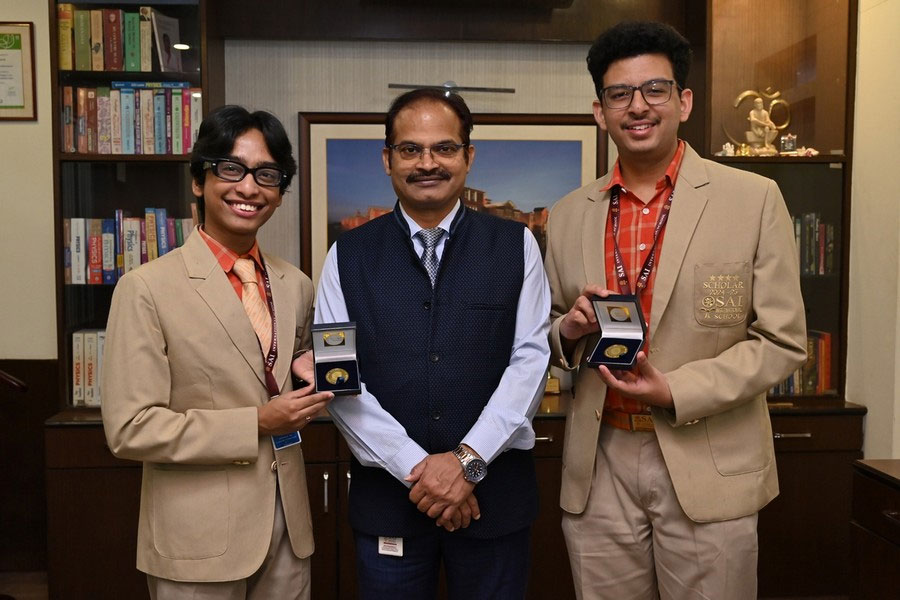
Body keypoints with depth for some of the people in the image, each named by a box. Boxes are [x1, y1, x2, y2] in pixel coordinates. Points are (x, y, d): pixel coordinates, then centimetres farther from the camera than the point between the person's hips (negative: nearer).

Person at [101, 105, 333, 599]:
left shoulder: (296, 285, 4)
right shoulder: (146, 288, -12)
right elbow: (129, 429, -15)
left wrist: (310, 378, -4)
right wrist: (257, 424, -18)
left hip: (288, 524, 5)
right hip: (198, 539, -4)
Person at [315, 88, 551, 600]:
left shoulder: (515, 245, 1)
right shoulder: (349, 256, 1)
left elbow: (531, 358, -5)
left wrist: (469, 460, -13)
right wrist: (414, 467, -12)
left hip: (493, 491, 0)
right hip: (387, 493, 0)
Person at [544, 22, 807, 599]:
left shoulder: (753, 199, -3)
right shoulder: (569, 215, 6)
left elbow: (782, 340, -4)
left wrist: (677, 391, -15)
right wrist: (570, 330, -9)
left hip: (709, 468, -2)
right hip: (599, 468, 3)